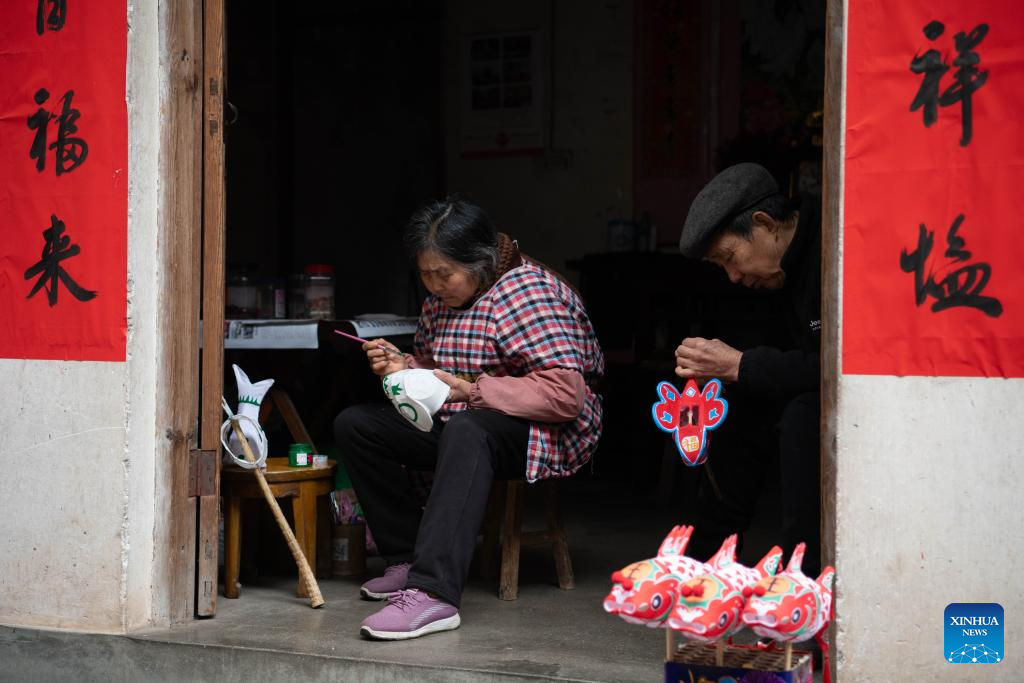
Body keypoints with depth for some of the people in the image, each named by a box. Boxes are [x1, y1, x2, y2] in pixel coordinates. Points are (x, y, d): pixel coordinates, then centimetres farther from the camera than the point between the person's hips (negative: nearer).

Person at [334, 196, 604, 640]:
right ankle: (408, 559, -5)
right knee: (354, 425, -3)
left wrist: (470, 389, -29)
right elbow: (432, 363, 23)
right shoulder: (440, 301, 8)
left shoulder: (526, 292, -18)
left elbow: (565, 394, -27)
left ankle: (433, 592, -50)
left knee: (464, 432, -42)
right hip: (458, 421, 9)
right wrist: (403, 367, -1)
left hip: (542, 433, -9)